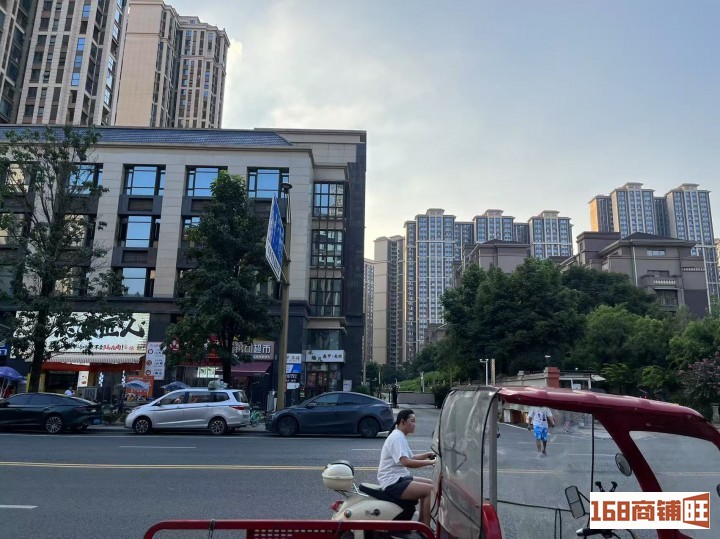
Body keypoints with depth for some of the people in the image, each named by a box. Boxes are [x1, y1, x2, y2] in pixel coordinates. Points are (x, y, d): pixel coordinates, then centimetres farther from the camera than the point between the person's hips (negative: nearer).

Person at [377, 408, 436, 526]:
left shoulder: (400, 436, 17)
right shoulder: (397, 438, -16)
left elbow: (411, 458, 21)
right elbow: (406, 462, -28)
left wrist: (428, 454, 7)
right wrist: (431, 462, -25)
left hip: (399, 477, 11)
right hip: (393, 483, -11)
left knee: (430, 484, 15)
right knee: (431, 490, -18)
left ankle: (421, 524, 17)